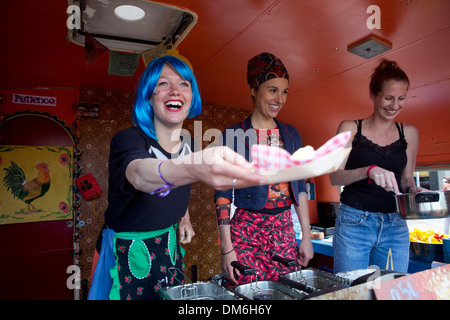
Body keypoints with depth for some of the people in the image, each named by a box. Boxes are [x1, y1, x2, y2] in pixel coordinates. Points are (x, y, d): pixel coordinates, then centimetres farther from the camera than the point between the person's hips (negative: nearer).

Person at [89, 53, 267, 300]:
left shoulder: (189, 144, -4)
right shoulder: (128, 140, -23)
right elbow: (139, 174, -48)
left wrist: (184, 218, 3)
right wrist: (195, 167, -67)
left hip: (169, 252, 5)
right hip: (126, 260, -5)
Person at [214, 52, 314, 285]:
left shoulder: (291, 134, 8)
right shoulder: (233, 135, -6)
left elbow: (300, 187, 11)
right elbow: (222, 195, -8)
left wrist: (306, 236, 8)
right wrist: (227, 248, -11)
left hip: (284, 231, 4)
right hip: (247, 231, -4)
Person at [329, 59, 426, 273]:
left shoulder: (409, 133, 9)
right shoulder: (350, 129, -2)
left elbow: (406, 178, 16)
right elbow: (334, 177, -8)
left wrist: (415, 191, -6)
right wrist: (368, 170, -24)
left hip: (395, 226, 4)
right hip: (354, 222, -3)